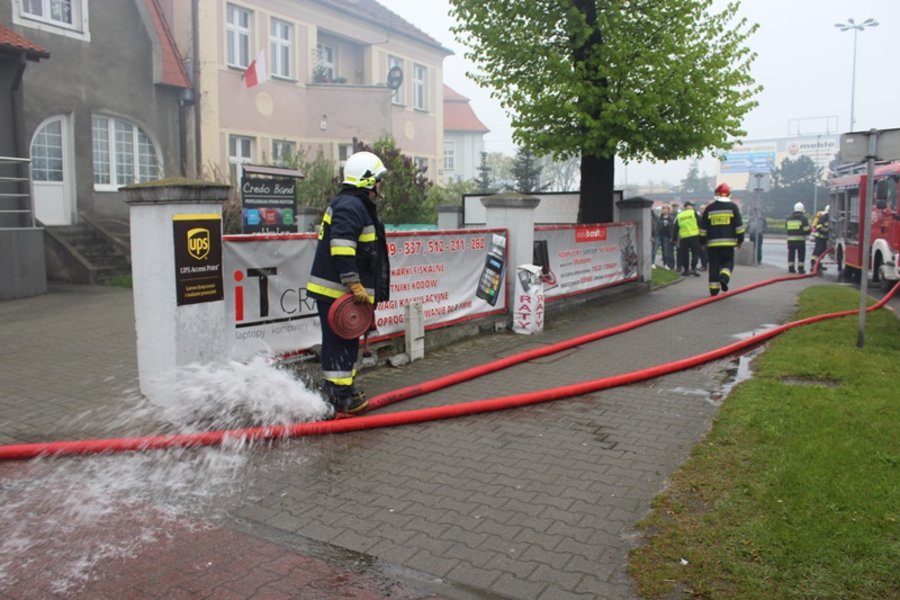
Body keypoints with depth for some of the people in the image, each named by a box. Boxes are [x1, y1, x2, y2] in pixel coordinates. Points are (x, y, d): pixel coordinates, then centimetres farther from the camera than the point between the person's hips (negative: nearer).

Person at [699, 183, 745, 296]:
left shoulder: (709, 208, 5)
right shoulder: (733, 207, 2)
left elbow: (703, 226, 6)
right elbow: (739, 225, -1)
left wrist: (702, 241, 14)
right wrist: (740, 240, 6)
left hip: (712, 242, 1)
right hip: (728, 242, -1)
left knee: (714, 264, 6)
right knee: (728, 262, 11)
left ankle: (714, 287, 3)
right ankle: (724, 277, -18)